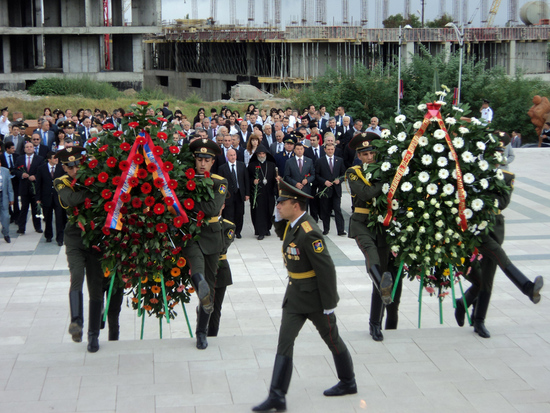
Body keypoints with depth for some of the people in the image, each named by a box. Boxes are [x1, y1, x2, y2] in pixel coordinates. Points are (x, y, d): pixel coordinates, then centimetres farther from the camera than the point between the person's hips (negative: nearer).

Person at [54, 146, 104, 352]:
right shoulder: (62, 183, 0)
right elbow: (70, 199, -22)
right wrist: (92, 191, -29)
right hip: (75, 238, -1)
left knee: (96, 287, 3)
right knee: (77, 274, -27)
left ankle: (93, 335, 13)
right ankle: (76, 321, -20)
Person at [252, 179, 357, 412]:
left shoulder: (309, 233, -26)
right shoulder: (292, 224, 1)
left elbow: (327, 270, -24)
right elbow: (281, 234, 26)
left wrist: (329, 304, -20)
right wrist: (279, 216, 5)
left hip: (314, 297, -8)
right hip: (295, 294, 8)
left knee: (332, 339, 12)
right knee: (284, 342, 1)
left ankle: (348, 383, 33)